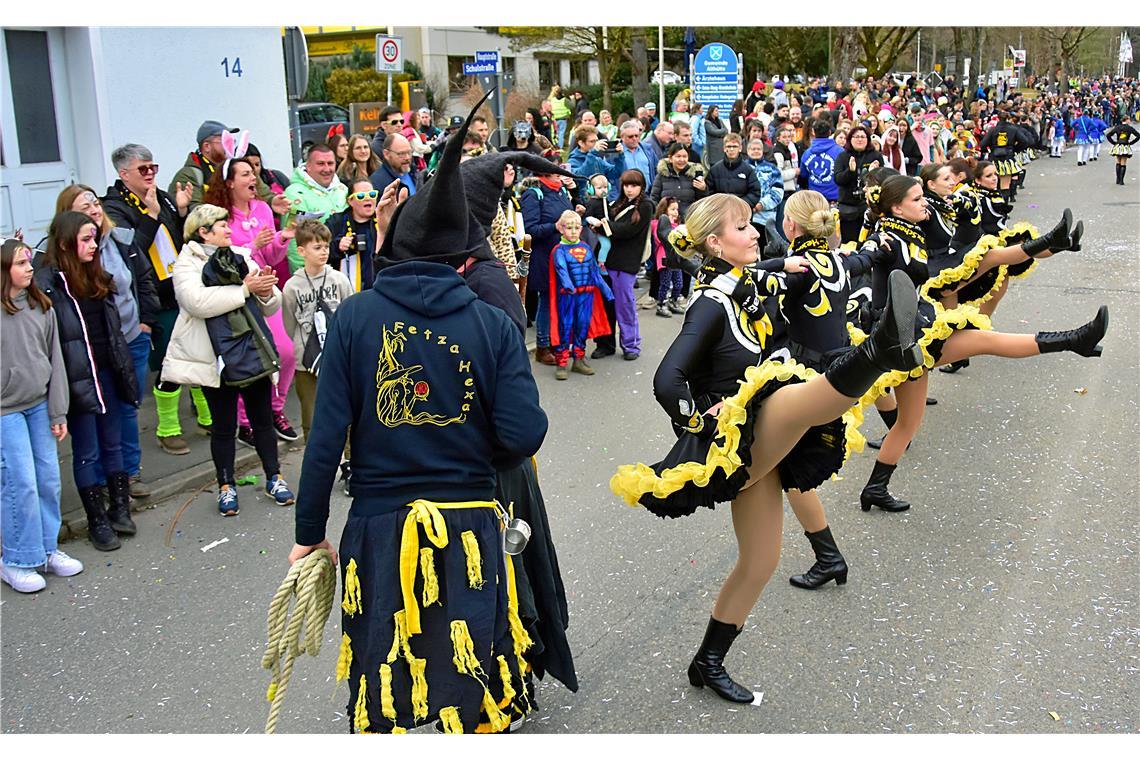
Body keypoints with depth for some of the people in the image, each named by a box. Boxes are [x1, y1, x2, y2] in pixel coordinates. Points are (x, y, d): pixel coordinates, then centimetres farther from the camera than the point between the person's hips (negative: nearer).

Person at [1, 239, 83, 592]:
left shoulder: (41, 306, 5)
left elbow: (55, 359, 8)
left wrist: (58, 411, 7)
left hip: (39, 405, 5)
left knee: (49, 479, 9)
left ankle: (47, 549, 25)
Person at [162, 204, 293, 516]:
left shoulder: (241, 258, 10)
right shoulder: (187, 265, -5)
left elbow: (272, 307, 11)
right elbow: (197, 301, -26)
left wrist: (267, 292, -13)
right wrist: (245, 289, -23)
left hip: (254, 353, 4)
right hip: (219, 359, -4)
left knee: (263, 420, 13)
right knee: (224, 426, 8)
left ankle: (274, 478, 28)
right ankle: (226, 486, 23)